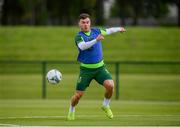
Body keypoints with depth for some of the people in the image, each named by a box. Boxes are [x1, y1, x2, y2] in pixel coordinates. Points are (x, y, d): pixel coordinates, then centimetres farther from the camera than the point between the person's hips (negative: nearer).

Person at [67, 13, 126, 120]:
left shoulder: (96, 31, 3)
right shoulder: (79, 36, -12)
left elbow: (108, 31, 24)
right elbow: (82, 46, -34)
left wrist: (119, 29, 38)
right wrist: (96, 40, -45)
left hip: (100, 67, 3)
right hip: (86, 69, -3)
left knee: (110, 85, -19)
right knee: (78, 95, -4)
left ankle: (106, 106, 8)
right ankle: (71, 111, 27)